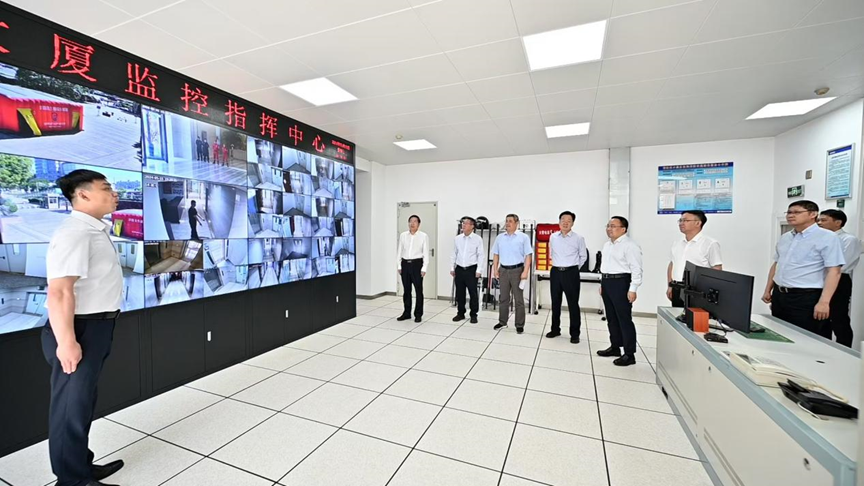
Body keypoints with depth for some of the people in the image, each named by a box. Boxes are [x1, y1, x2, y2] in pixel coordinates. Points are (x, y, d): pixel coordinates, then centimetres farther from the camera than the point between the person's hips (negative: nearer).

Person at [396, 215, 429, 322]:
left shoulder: (423, 236, -3)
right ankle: (407, 313, 24)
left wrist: (424, 268, -9)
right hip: (405, 264, 3)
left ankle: (418, 314, 16)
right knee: (406, 290, 12)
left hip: (417, 264, -3)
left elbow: (426, 253, -4)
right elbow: (399, 251, 10)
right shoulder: (403, 235, 7)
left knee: (418, 290, 4)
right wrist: (399, 265, 6)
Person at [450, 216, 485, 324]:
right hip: (459, 269, 4)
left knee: (473, 293, 3)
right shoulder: (457, 238, 6)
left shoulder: (478, 239, -6)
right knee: (459, 293, 11)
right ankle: (460, 313, 25)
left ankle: (473, 315, 17)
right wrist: (452, 268, 9)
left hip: (471, 270, -4)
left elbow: (481, 255, -7)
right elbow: (454, 254, 11)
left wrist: (479, 270, -11)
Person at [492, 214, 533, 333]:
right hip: (503, 270, 4)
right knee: (503, 298, 11)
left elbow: (528, 255, -7)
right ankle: (502, 321, 23)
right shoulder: (500, 237, 8)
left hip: (517, 270, -4)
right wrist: (495, 269, 5)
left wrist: (525, 271, -14)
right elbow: (496, 255, 12)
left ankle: (520, 324, 14)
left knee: (518, 299, 4)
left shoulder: (523, 237, -3)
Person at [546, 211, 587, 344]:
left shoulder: (579, 239, -5)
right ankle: (555, 329, 25)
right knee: (555, 303, 12)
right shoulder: (553, 237, 5)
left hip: (571, 273, -3)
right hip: (555, 272, 4)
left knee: (573, 304, 1)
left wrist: (574, 268, 9)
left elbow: (583, 256, 6)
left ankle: (575, 334, 11)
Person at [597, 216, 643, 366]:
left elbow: (636, 269, -17)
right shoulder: (607, 245, 15)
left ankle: (629, 354, 6)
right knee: (611, 318, 16)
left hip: (620, 283, -9)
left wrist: (633, 289, -20)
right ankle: (615, 347, 29)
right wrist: (602, 283, 20)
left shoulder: (630, 246, -13)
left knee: (624, 319, -3)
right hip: (607, 282, 9)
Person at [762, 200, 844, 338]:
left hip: (806, 298, -6)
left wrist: (824, 302, -22)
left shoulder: (827, 237, -8)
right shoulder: (784, 238, 12)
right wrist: (768, 290, 15)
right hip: (779, 296, 6)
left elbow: (834, 271, -14)